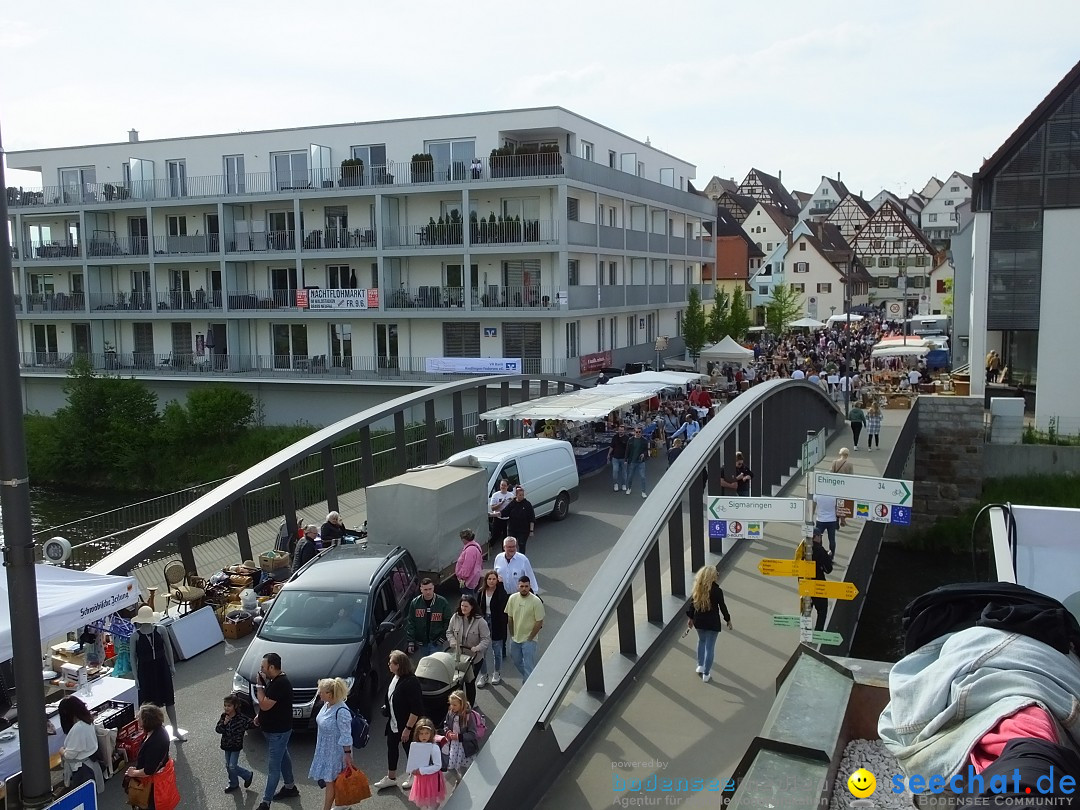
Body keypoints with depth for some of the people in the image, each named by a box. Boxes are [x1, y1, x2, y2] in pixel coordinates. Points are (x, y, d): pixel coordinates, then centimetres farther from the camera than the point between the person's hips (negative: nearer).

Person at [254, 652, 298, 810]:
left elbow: (265, 704, -29)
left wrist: (259, 685, -20)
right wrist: (259, 716, 6)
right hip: (277, 729, 10)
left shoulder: (280, 684, -28)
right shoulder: (276, 680, 4)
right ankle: (290, 787, 38)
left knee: (273, 767, -2)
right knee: (283, 757, 23)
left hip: (278, 732, -10)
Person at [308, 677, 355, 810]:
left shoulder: (341, 711, -29)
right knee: (327, 780, 18)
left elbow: (346, 736, -24)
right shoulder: (327, 705, -1)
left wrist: (347, 754, -20)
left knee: (330, 781, 3)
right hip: (325, 750, 9)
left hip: (336, 753, -9)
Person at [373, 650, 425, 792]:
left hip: (406, 724, -8)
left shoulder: (411, 682, -29)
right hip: (393, 722, 8)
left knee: (410, 750, 11)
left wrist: (408, 728, -24)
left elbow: (416, 710, -27)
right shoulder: (394, 677, -3)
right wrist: (386, 708, 9)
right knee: (391, 748, 18)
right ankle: (391, 778, 36)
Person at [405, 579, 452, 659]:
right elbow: (410, 623, 0)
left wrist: (443, 636, -10)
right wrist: (410, 641, -4)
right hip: (421, 642, 3)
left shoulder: (442, 602, -10)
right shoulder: (415, 603, -4)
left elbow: (447, 621, -3)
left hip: (436, 642, -3)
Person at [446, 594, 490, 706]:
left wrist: (477, 648, -28)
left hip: (474, 658, -3)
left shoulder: (480, 621, -15)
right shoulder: (455, 617, -4)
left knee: (470, 682, 6)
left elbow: (486, 639, -13)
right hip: (457, 656, 3)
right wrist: (452, 642, -10)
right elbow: (449, 632, 9)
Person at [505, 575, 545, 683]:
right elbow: (510, 617, 5)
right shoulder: (512, 598, -6)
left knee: (529, 666, -4)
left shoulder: (536, 601, -18)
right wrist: (512, 634, 5)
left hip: (529, 640, -5)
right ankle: (526, 678, 45)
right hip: (515, 638, 5)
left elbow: (539, 622, -13)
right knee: (516, 661, 21)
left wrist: (530, 638, -10)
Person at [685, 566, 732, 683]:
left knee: (702, 641, 28)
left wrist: (690, 618, 16)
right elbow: (722, 606, -8)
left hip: (699, 621, 4)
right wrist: (728, 620, 5)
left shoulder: (697, 589, -3)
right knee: (710, 647, 5)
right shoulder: (716, 590, -15)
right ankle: (706, 674, 10)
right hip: (712, 622, -4)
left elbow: (692, 604, 4)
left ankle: (700, 666, 27)